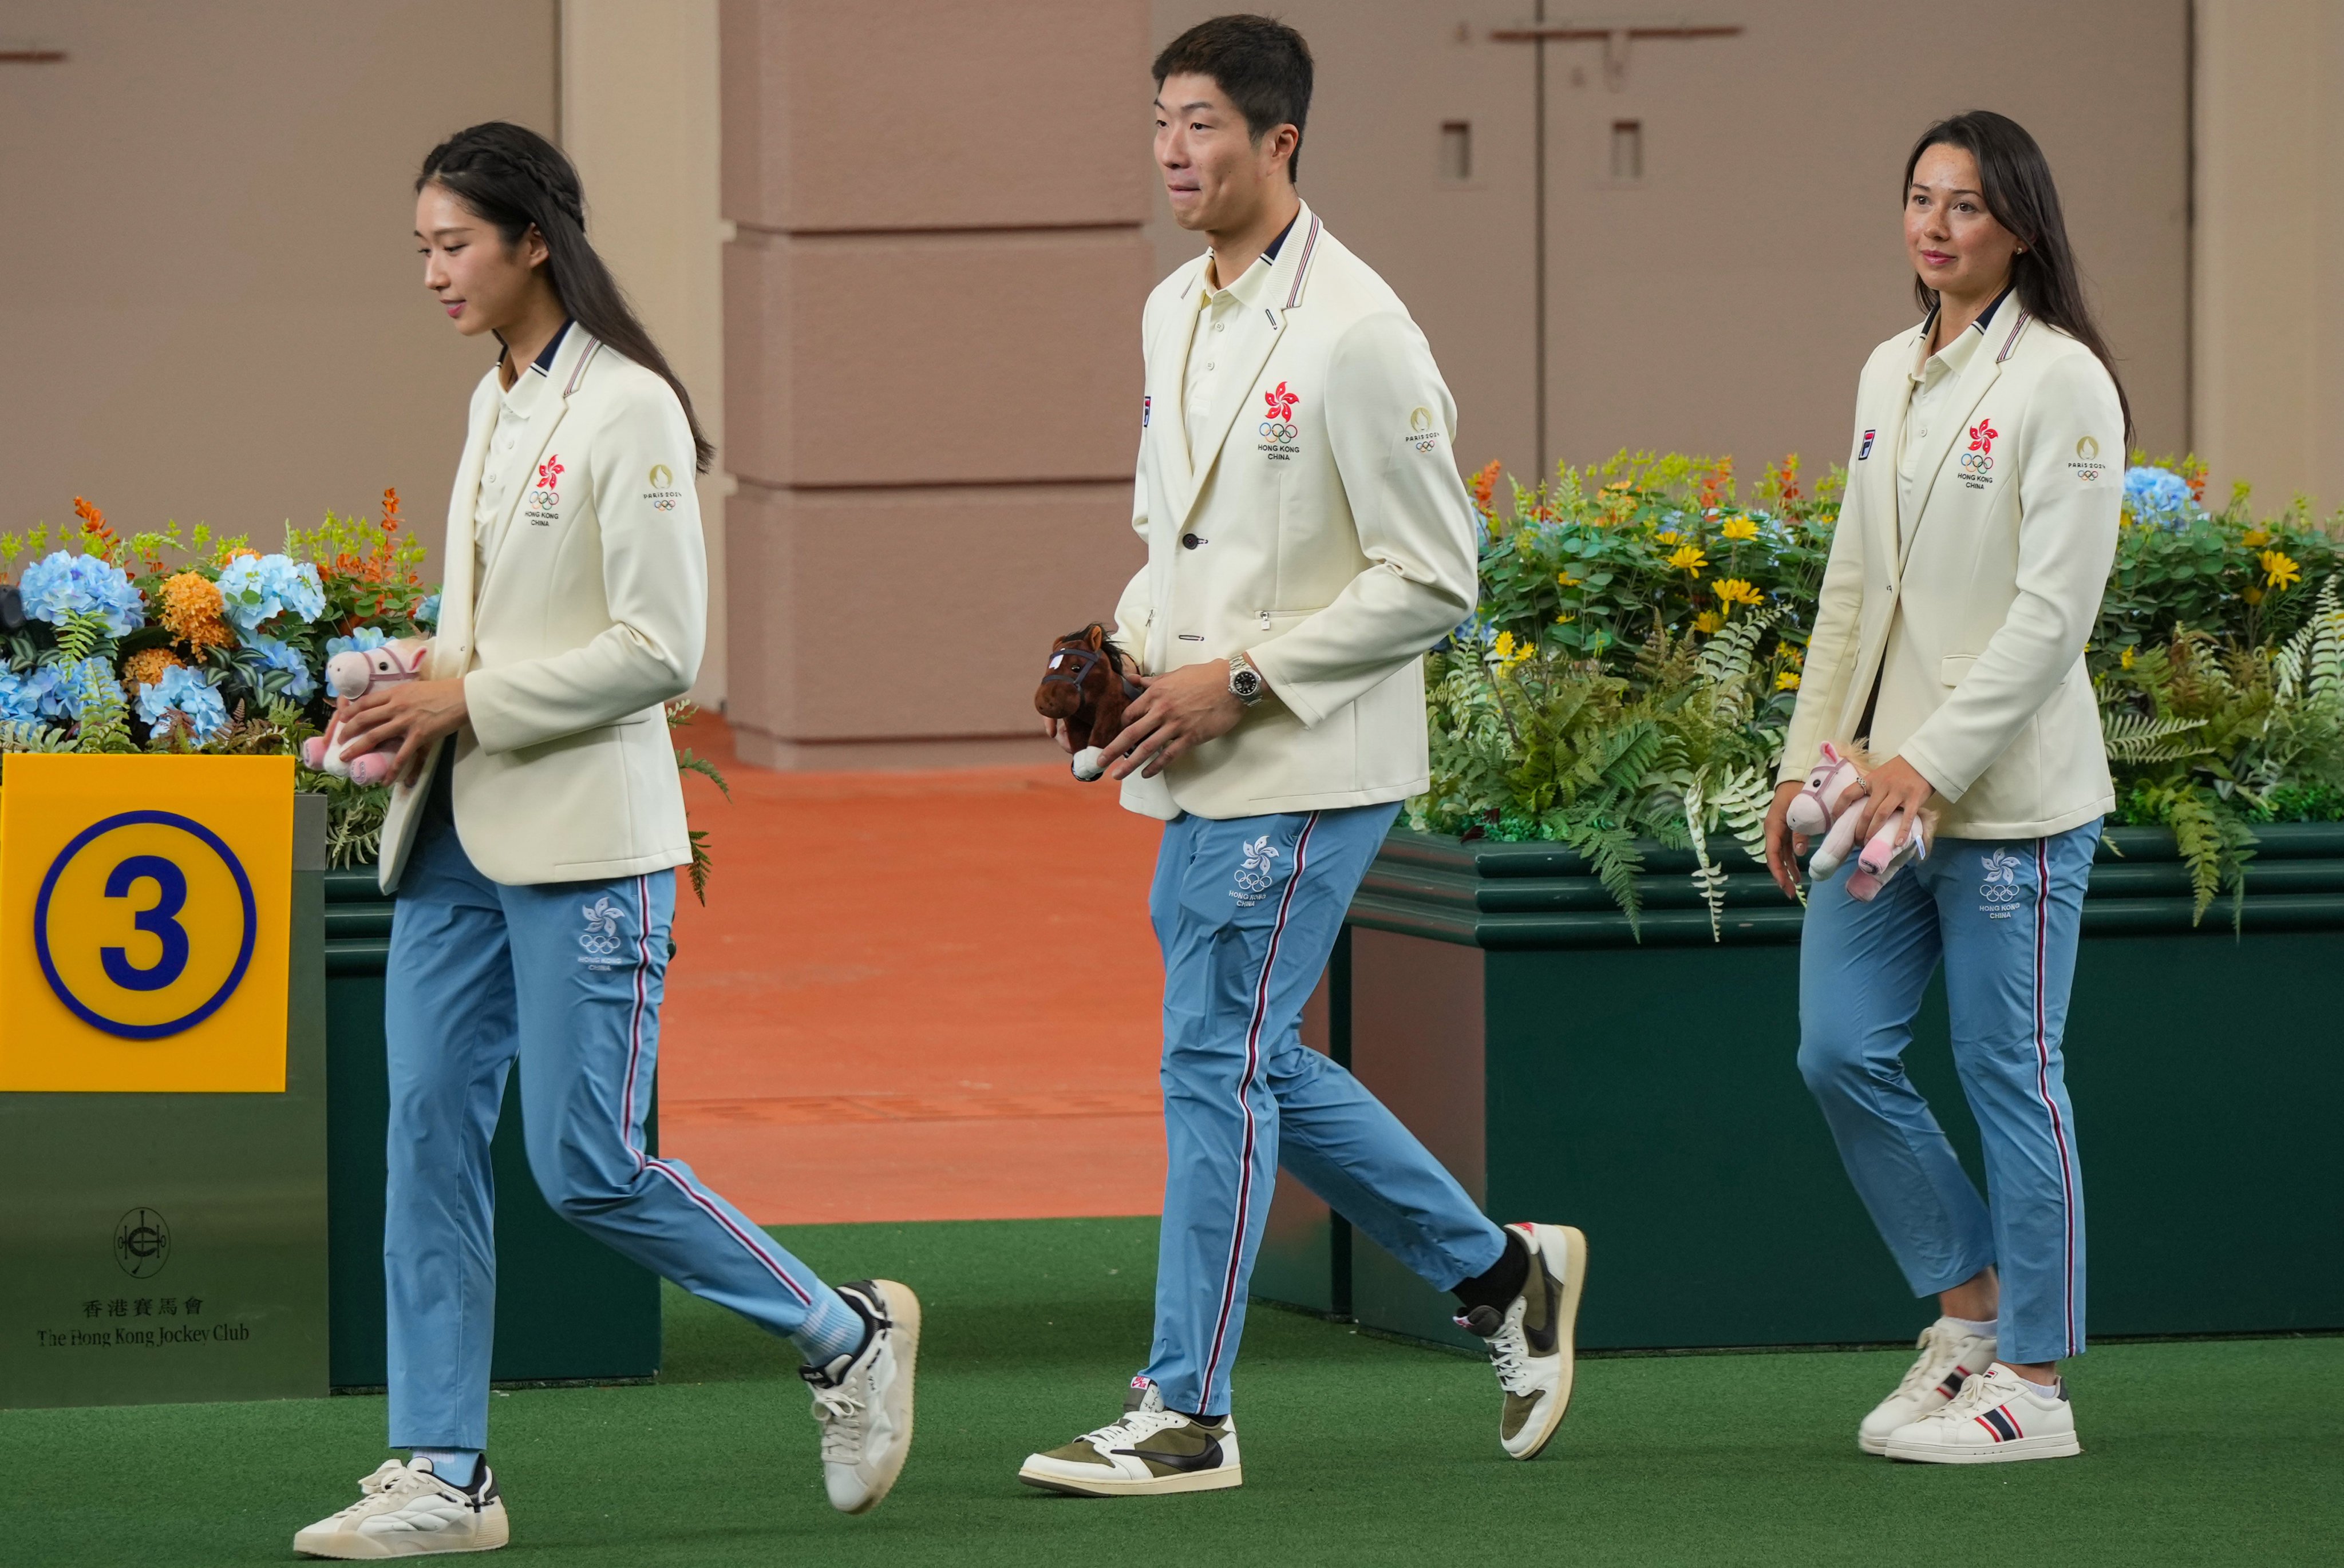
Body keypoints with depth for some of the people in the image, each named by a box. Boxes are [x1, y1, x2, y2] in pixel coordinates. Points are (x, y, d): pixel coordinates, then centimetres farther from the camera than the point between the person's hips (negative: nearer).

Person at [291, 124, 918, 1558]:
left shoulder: (628, 413, -13)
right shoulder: (493, 404, 13)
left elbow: (661, 649, -17)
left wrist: (471, 702, -16)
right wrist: (415, 698, 5)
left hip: (584, 837, -8)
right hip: (461, 834, 8)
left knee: (588, 1168, -6)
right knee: (428, 1134, 2)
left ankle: (849, 1337, 13)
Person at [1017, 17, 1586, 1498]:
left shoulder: (1356, 334, -16)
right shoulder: (1174, 312, 10)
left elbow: (1432, 580, -15)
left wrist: (1240, 680, -18)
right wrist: (1132, 651, 3)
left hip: (1308, 770, -9)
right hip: (1200, 768, 9)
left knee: (1219, 1061, -6)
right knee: (1258, 1063, 14)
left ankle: (1187, 1414, 1)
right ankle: (1503, 1270, 29)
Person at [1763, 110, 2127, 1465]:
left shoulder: (2059, 382, -10)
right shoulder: (1890, 375, 13)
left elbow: (2054, 605, -15)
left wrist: (1937, 759, -19)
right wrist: (1808, 759, 14)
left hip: (2010, 794, -7)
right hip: (1888, 782, 7)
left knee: (2012, 1073, -1)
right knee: (1843, 1050, 4)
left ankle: (2035, 1383, 6)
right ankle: (1971, 1308, 20)